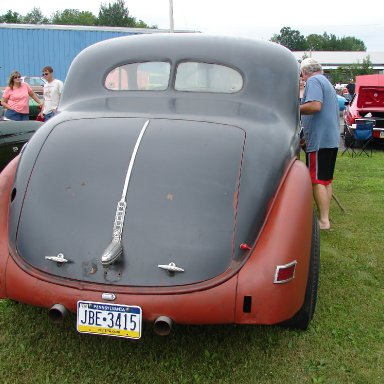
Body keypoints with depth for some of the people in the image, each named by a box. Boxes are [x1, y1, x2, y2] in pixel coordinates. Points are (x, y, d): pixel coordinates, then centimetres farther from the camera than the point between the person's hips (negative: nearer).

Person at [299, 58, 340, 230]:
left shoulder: (313, 81, -9)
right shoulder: (326, 82, 22)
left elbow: (315, 106, -24)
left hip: (319, 139, -10)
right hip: (332, 138, 10)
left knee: (317, 181, -6)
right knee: (326, 180, 13)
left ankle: (323, 221, -4)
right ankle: (325, 217, 18)